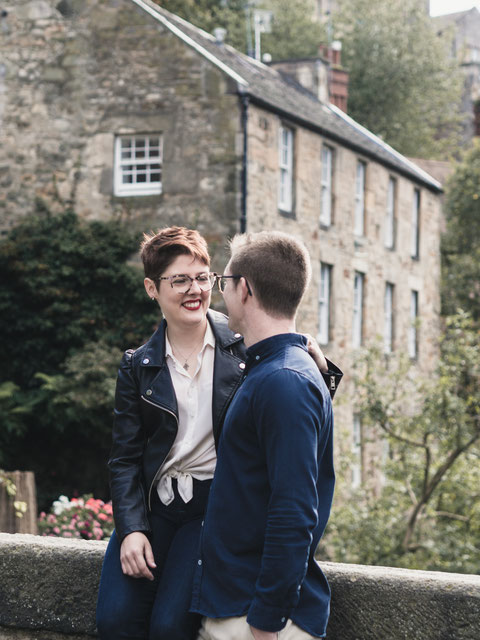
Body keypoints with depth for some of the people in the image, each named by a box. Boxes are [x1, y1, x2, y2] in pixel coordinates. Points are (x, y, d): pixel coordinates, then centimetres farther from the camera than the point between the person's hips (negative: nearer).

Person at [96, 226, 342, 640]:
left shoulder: (243, 347, 1)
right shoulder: (139, 367, 6)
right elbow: (125, 458, 6)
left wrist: (317, 363, -14)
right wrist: (131, 529, -8)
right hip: (152, 505, 3)